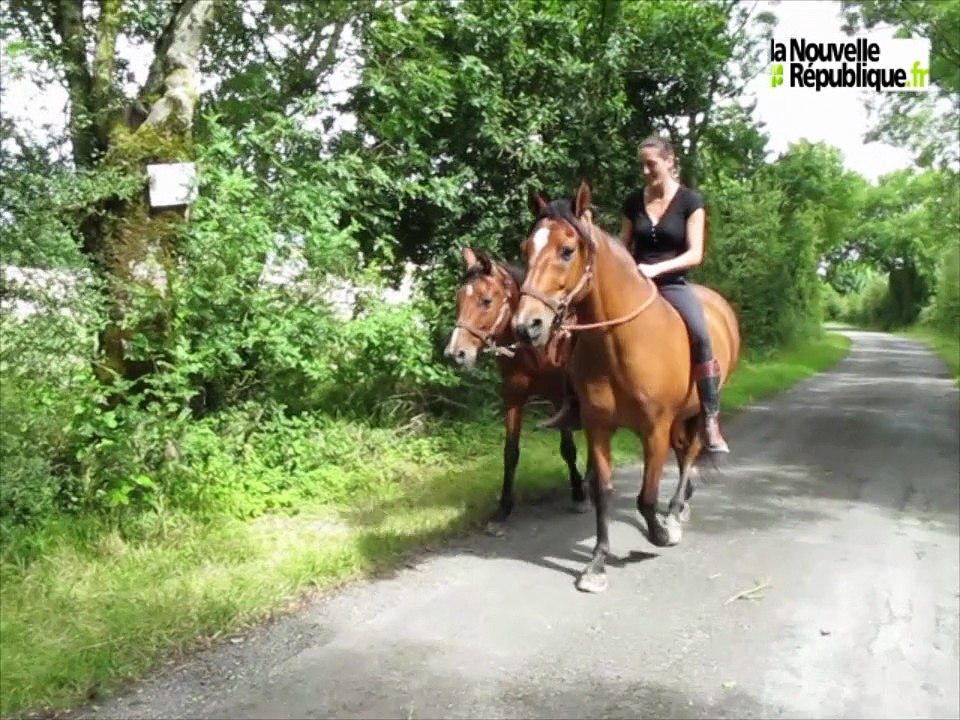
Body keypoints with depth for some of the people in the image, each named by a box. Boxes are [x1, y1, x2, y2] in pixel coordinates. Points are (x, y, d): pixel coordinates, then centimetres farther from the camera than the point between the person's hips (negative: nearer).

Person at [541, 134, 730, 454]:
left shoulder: (690, 200, -2)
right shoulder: (633, 201, 8)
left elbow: (695, 254, -10)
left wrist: (657, 269, -24)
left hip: (673, 284, -3)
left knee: (699, 335, -31)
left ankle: (710, 421, -23)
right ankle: (573, 405, -4)